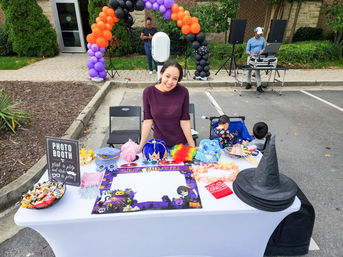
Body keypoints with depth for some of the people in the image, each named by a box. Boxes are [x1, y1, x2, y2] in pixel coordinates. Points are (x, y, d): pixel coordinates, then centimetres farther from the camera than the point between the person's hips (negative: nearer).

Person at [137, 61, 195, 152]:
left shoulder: (183, 92, -14)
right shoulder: (148, 92, -11)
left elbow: (185, 120, -10)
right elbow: (148, 120, -9)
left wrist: (192, 146, -9)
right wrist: (141, 146, -10)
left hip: (181, 143, 0)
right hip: (159, 144, 1)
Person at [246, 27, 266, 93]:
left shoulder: (263, 39, 9)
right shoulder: (250, 40, 2)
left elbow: (264, 47, 15)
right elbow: (247, 50, 1)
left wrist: (262, 51, -8)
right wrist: (251, 54, -19)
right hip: (251, 57, 0)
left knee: (257, 71, -8)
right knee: (249, 70, 6)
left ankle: (259, 86, -8)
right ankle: (248, 83, 23)